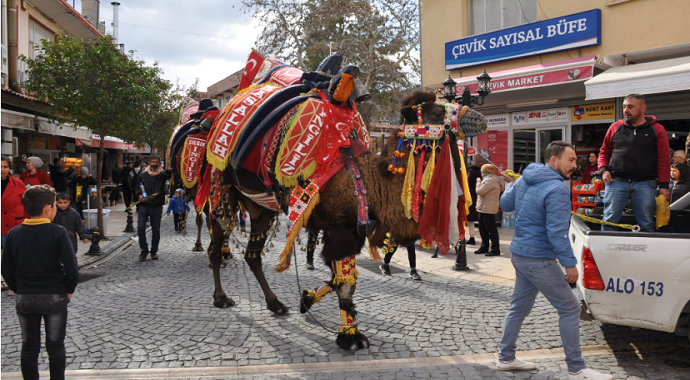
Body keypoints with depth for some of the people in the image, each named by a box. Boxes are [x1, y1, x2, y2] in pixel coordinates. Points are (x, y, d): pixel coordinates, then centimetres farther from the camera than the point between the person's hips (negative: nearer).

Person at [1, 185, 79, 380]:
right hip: (54, 297, -3)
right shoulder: (57, 232, -14)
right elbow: (71, 266, -15)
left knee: (29, 347, 13)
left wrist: (19, 290, 14)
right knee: (56, 346, 9)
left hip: (25, 298, 3)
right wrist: (69, 290, 0)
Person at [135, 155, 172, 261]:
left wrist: (169, 170, -47)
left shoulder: (162, 174, 1)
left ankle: (154, 251, 18)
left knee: (156, 230, 5)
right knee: (141, 227, -4)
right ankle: (144, 250, 11)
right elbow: (137, 187, 18)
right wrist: (139, 194, -3)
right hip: (144, 206, 1)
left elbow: (167, 175, -23)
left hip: (157, 206, -1)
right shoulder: (143, 175, 9)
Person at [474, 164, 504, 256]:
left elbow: (480, 191, -20)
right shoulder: (492, 179, 18)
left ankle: (495, 249, -2)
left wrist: (478, 181, -5)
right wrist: (480, 182, 9)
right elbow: (482, 191, 19)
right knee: (483, 229, 15)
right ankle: (484, 247, 23)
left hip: (488, 209, -11)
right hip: (484, 208, 11)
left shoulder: (490, 181, -17)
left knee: (491, 229, -6)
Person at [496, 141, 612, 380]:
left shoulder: (524, 180, 7)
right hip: (538, 260, -9)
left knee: (519, 307, 18)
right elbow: (557, 232, -23)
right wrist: (570, 263, -17)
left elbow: (505, 205, 21)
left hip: (519, 254, 9)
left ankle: (506, 358, 27)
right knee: (570, 308, 0)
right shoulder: (556, 189, -19)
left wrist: (510, 185, 38)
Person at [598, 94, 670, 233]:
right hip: (616, 181, 1)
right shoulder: (615, 127, 11)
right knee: (609, 220, -2)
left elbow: (663, 160, 4)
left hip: (645, 184, -1)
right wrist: (604, 169, 0)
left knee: (646, 224, 3)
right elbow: (604, 151, 18)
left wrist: (663, 185, -2)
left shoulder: (657, 130, 6)